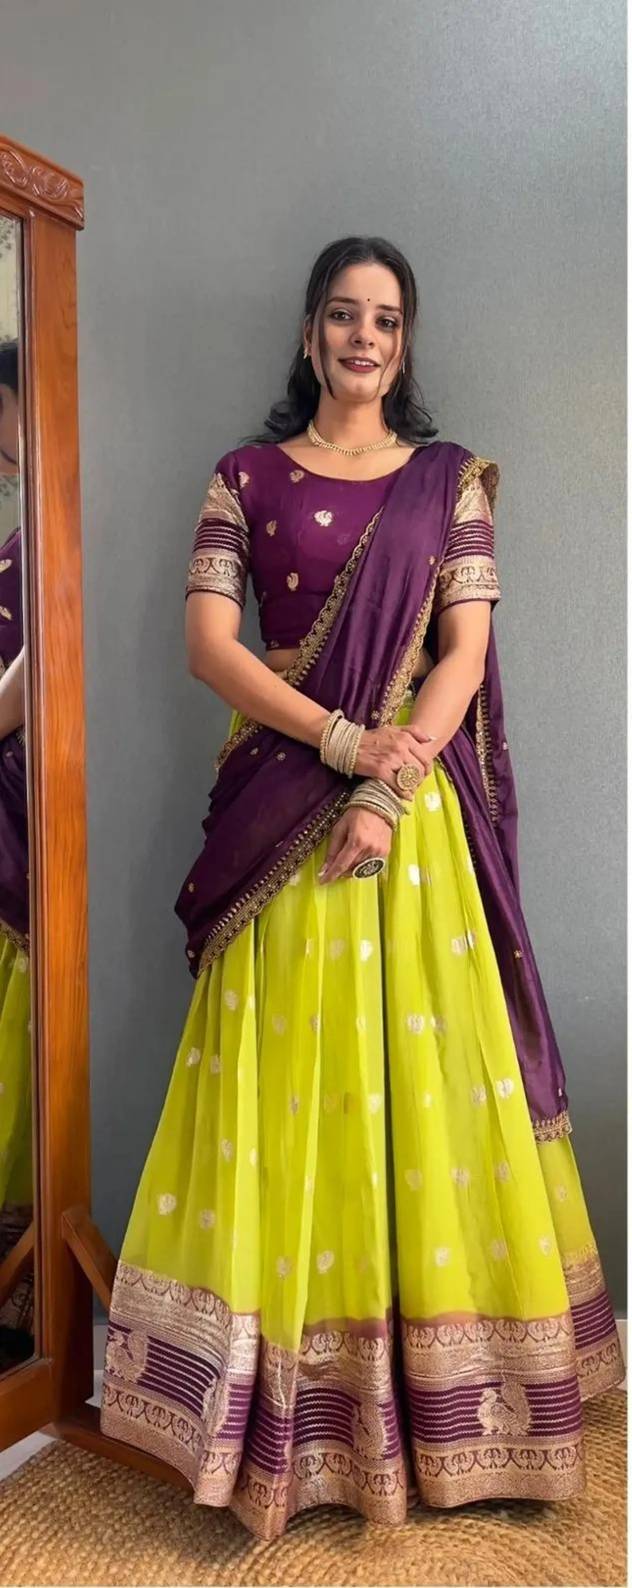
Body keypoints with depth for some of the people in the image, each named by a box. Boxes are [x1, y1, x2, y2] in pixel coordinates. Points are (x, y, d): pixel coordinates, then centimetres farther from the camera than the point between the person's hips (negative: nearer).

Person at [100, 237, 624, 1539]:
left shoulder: (451, 479, 10)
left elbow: (466, 652, 0)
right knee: (285, 1084, 1)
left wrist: (392, 784, -14)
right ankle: (289, 1417, 15)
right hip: (282, 813, 0)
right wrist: (343, 740, -14)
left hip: (419, 812, 1)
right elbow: (208, 641, -2)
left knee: (425, 1076, 3)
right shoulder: (248, 476, 9)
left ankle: (433, 1402, 20)